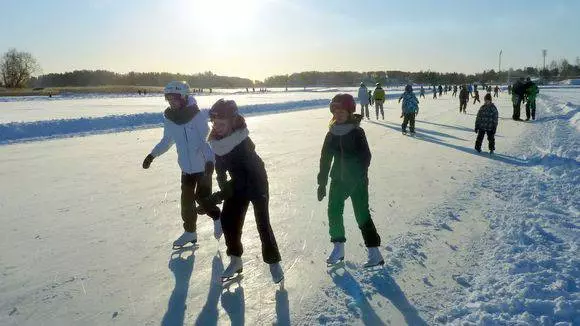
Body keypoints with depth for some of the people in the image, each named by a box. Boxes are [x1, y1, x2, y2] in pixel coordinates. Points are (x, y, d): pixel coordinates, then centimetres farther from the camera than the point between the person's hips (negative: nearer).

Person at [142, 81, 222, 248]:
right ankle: (190, 232, 26)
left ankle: (217, 218, 28)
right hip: (186, 167, 5)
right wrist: (153, 155, 5)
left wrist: (210, 161, -31)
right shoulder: (169, 118, -2)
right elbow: (167, 140, 12)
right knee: (186, 200, 9)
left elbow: (206, 141, -21)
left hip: (203, 166, -5)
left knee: (202, 198, -2)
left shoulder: (198, 116, -20)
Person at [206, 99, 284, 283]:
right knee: (228, 219, 4)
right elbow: (220, 167, 4)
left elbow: (243, 178, -34)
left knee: (263, 223, -7)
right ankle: (236, 260, 21)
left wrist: (220, 195, -37)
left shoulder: (243, 142, -31)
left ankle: (274, 263, 10)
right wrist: (224, 188, -6)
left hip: (256, 183, -6)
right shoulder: (217, 140, -10)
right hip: (237, 184, 7)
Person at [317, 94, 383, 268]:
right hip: (338, 179, 5)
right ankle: (338, 248, 21)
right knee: (334, 211, 6)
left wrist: (359, 175, -24)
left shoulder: (357, 132, -10)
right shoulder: (332, 134, 4)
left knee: (362, 215, -2)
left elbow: (365, 156, -14)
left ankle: (375, 253, 8)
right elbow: (325, 159, 7)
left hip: (358, 180, -5)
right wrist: (322, 183, 8)